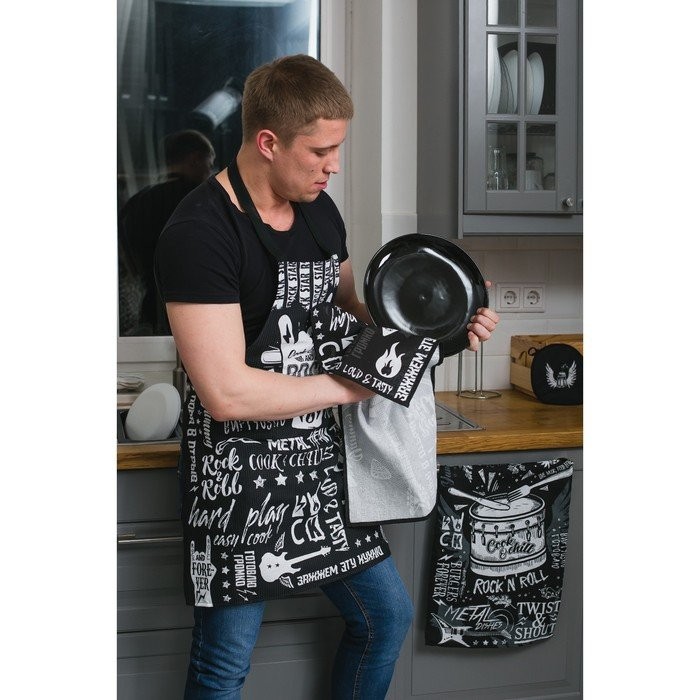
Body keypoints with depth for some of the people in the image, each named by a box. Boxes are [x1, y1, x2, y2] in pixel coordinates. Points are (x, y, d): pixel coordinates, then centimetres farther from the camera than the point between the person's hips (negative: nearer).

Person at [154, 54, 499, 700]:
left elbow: (349, 315, 19)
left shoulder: (321, 212, 5)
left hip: (320, 464, 8)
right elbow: (227, 393, -26)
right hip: (238, 481, -7)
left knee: (389, 616, 17)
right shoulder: (201, 232, -20)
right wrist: (357, 384, -17)